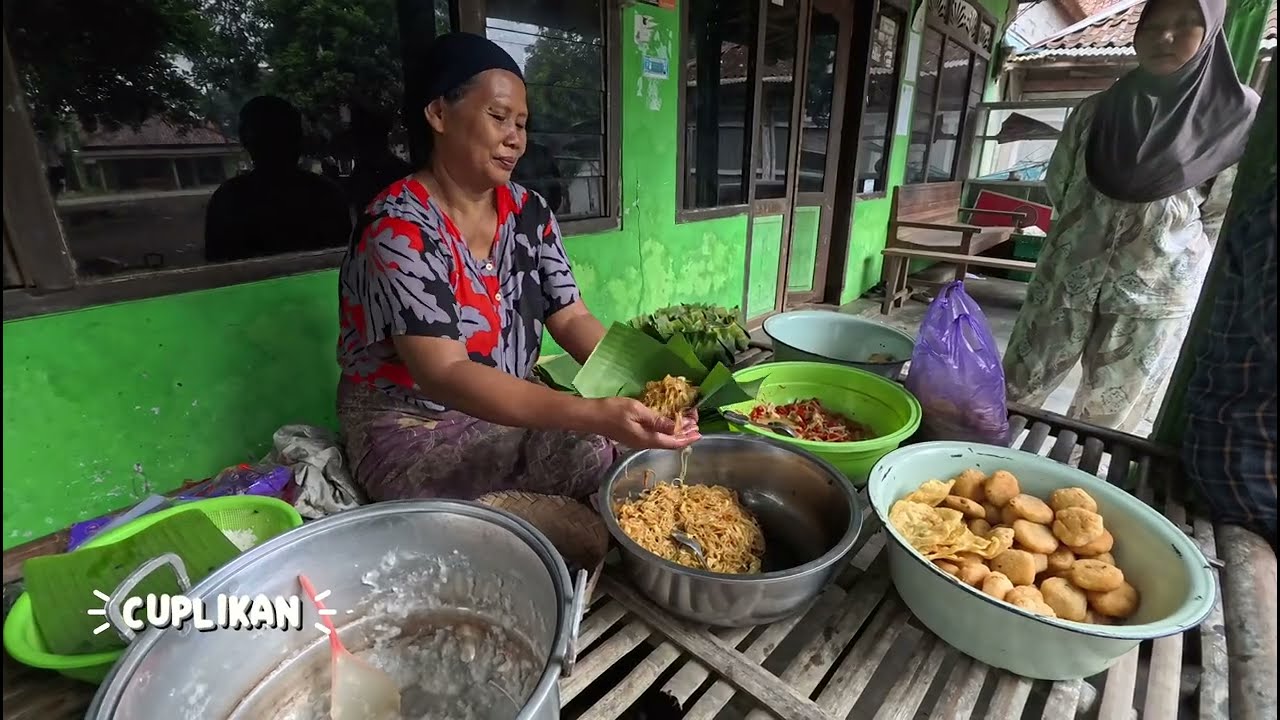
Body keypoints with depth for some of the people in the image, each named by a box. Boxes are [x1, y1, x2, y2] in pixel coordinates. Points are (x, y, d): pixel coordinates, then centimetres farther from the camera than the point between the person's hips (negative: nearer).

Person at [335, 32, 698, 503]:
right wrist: (595, 415, -42)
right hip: (412, 430, -5)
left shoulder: (528, 211, 0)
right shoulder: (397, 227, -21)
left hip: (513, 412, 6)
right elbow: (444, 376, -31)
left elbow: (570, 318, -3)